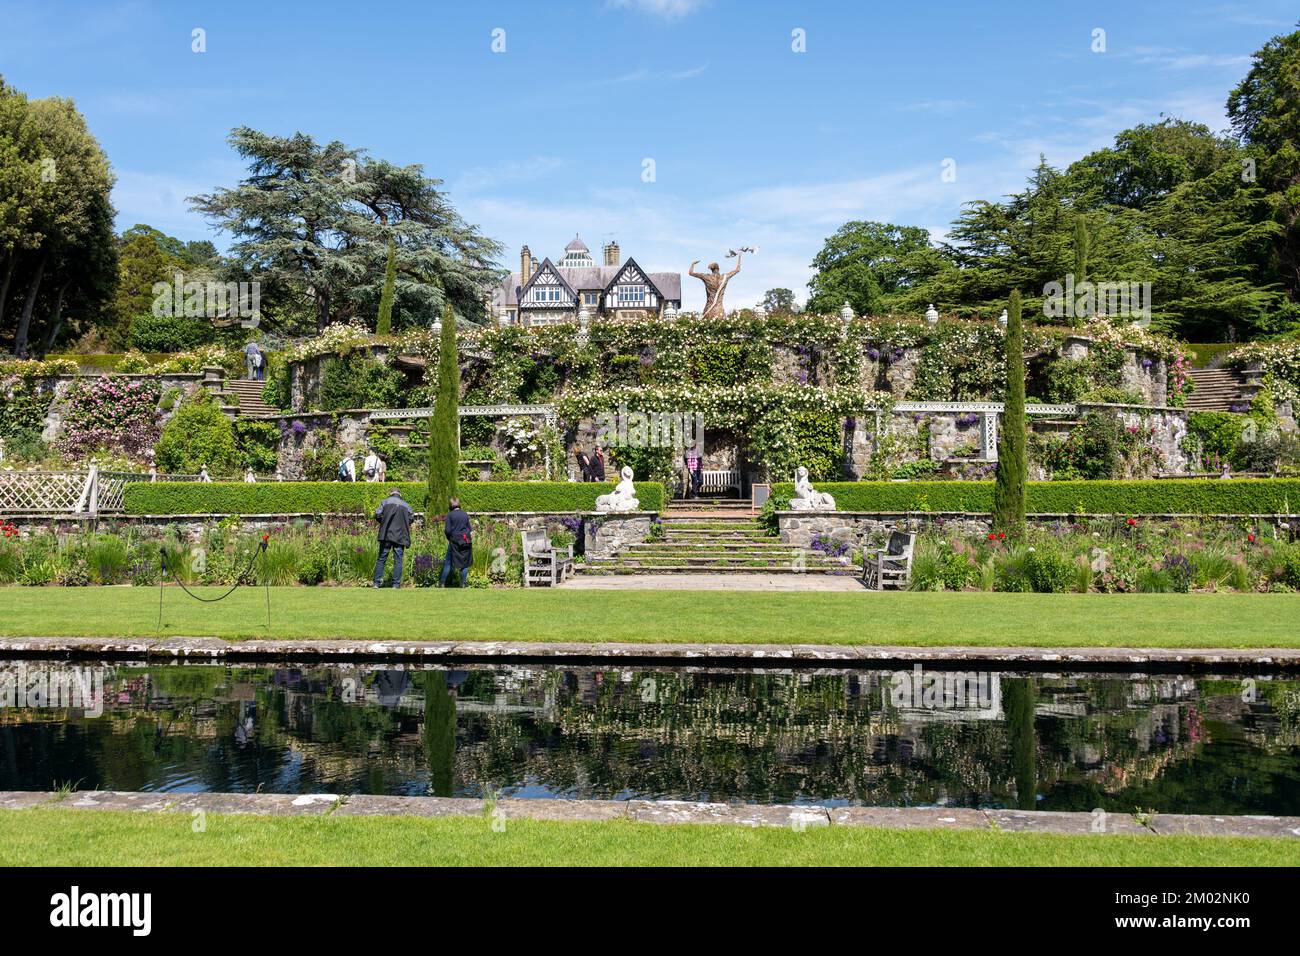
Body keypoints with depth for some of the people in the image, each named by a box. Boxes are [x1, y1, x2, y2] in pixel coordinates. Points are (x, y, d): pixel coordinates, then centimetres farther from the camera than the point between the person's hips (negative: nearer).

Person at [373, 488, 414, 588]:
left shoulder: (385, 502, 4)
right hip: (400, 536, 0)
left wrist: (383, 522, 13)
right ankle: (396, 584, -1)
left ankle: (377, 583, 4)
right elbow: (411, 519, 6)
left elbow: (377, 515, -4)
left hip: (386, 535, 0)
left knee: (381, 559, 6)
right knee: (398, 560, 3)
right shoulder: (406, 505, 9)